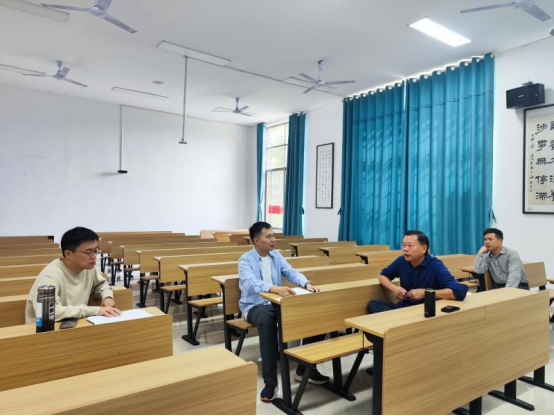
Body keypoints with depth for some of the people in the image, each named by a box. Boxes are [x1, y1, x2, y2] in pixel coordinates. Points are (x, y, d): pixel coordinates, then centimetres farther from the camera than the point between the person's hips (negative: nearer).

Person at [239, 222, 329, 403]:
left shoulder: (276, 255, 9)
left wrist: (307, 284, -24)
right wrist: (275, 288, -46)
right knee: (266, 321, -41)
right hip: (255, 306, -5)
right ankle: (270, 381, -30)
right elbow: (251, 284, -29)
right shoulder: (245, 260, -10)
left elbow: (291, 272, -2)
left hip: (278, 303, 6)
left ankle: (305, 368, 1)